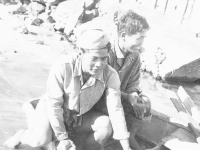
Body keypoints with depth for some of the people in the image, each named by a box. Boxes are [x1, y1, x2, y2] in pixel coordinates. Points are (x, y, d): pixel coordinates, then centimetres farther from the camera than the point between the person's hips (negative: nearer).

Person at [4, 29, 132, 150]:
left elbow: (116, 110, -23)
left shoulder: (110, 75, -26)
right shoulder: (62, 67, -33)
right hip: (52, 109, -2)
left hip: (80, 115, 3)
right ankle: (24, 136, 8)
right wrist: (62, 138, -21)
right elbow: (54, 104, -25)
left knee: (107, 124, -22)